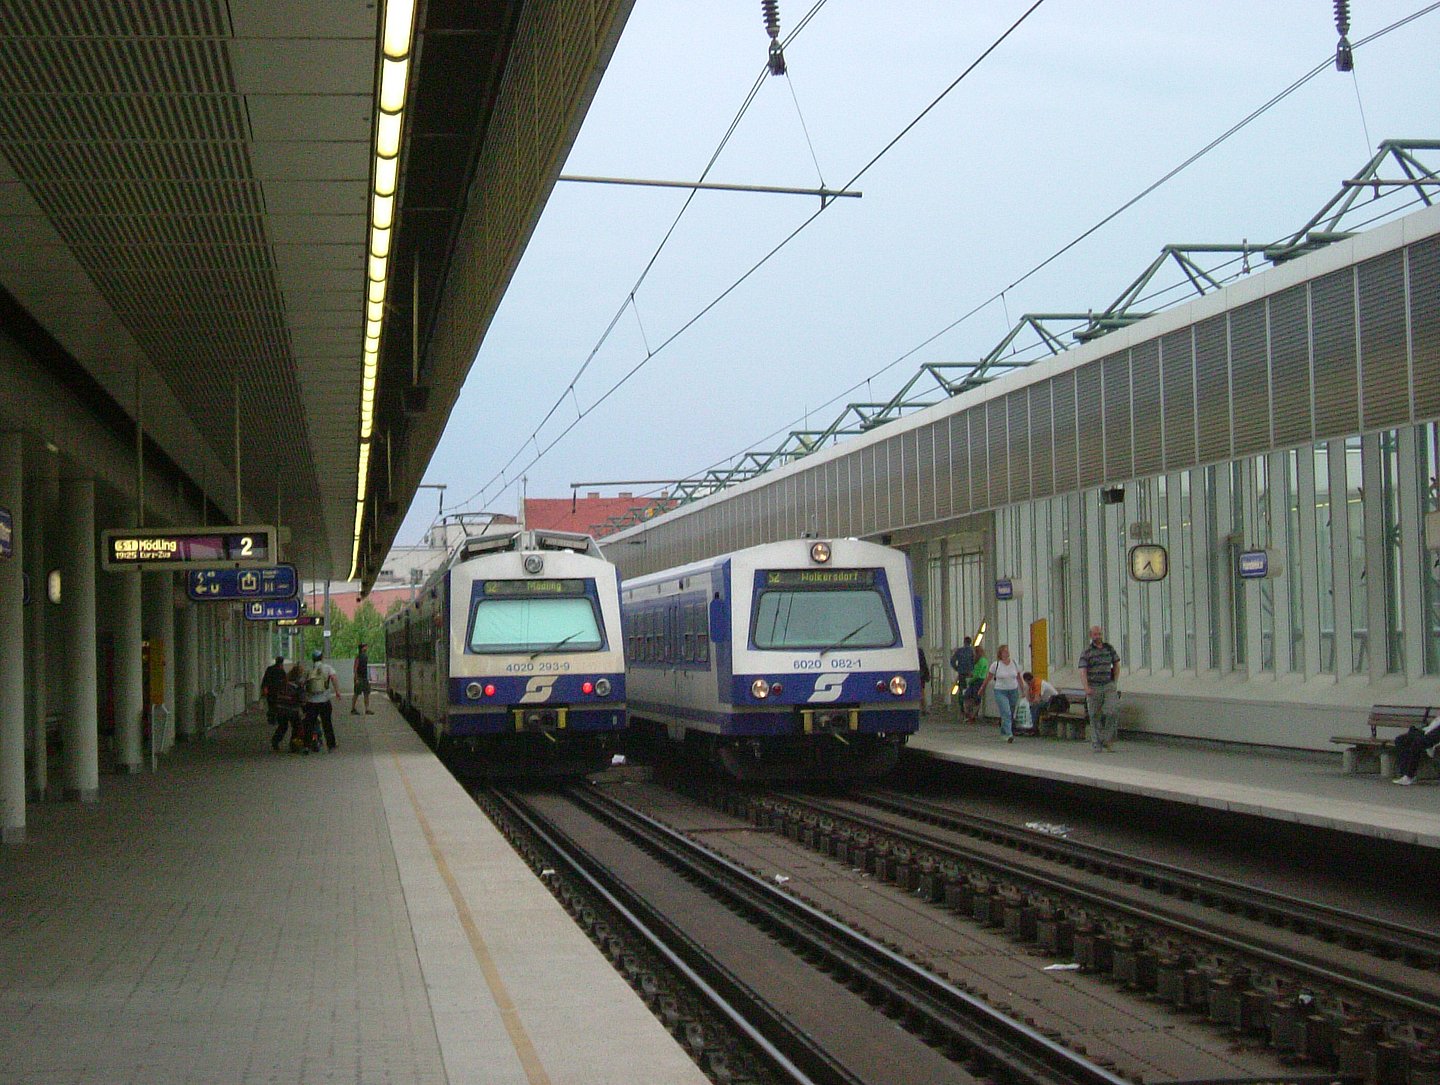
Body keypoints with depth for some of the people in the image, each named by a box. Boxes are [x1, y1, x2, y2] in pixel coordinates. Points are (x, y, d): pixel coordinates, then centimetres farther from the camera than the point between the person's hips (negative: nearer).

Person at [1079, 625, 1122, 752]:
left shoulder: (1109, 648, 7)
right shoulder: (1086, 651, -4)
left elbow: (1116, 665, 16)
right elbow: (1083, 671, -12)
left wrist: (1115, 683, 7)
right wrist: (1086, 688, -24)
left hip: (1109, 686, 2)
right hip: (1093, 688, -2)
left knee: (1113, 711, -14)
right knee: (1095, 717, 2)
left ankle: (1106, 740, -3)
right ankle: (1096, 744, 11)